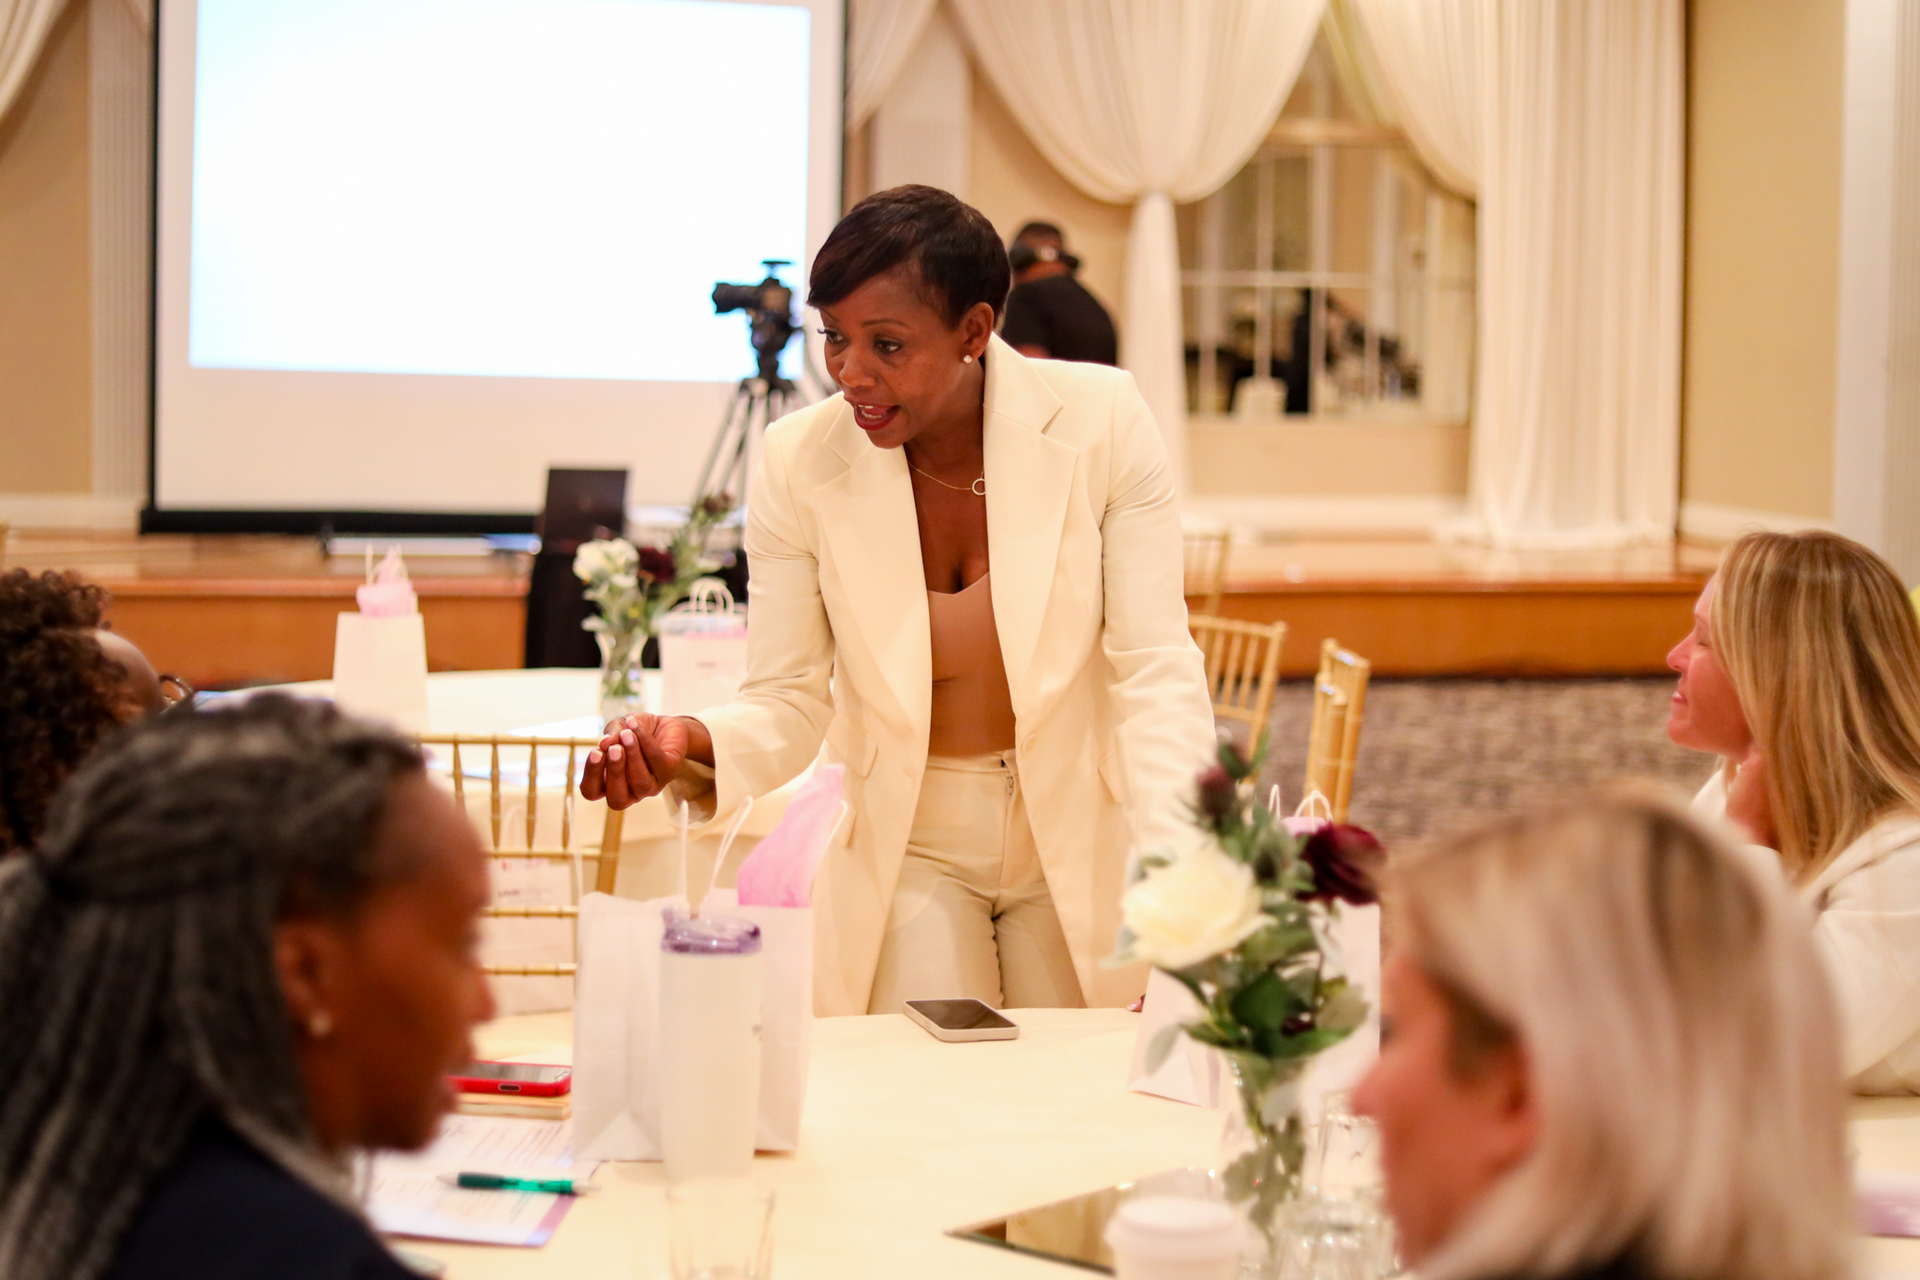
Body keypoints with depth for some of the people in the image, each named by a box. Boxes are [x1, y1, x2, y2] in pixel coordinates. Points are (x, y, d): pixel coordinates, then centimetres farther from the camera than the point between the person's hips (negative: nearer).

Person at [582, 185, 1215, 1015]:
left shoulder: (1102, 422, -14)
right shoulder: (800, 462, -11)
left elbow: (1154, 670, -14)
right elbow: (789, 701, -6)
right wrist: (695, 744, -30)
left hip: (1078, 848, 0)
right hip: (907, 851, 0)